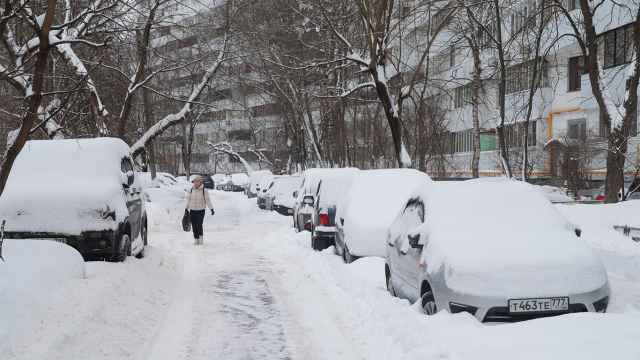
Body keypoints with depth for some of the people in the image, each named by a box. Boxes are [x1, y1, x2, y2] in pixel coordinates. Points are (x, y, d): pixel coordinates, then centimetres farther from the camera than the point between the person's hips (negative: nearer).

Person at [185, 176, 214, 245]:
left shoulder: (204, 191, -7)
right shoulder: (191, 190, 4)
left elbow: (208, 200, -6)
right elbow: (188, 200, 10)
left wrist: (212, 209, -12)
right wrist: (186, 209, 9)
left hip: (201, 211, -3)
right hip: (192, 211, 3)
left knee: (199, 225, -13)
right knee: (194, 226, 2)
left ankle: (201, 237, 8)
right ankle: (196, 239, 14)